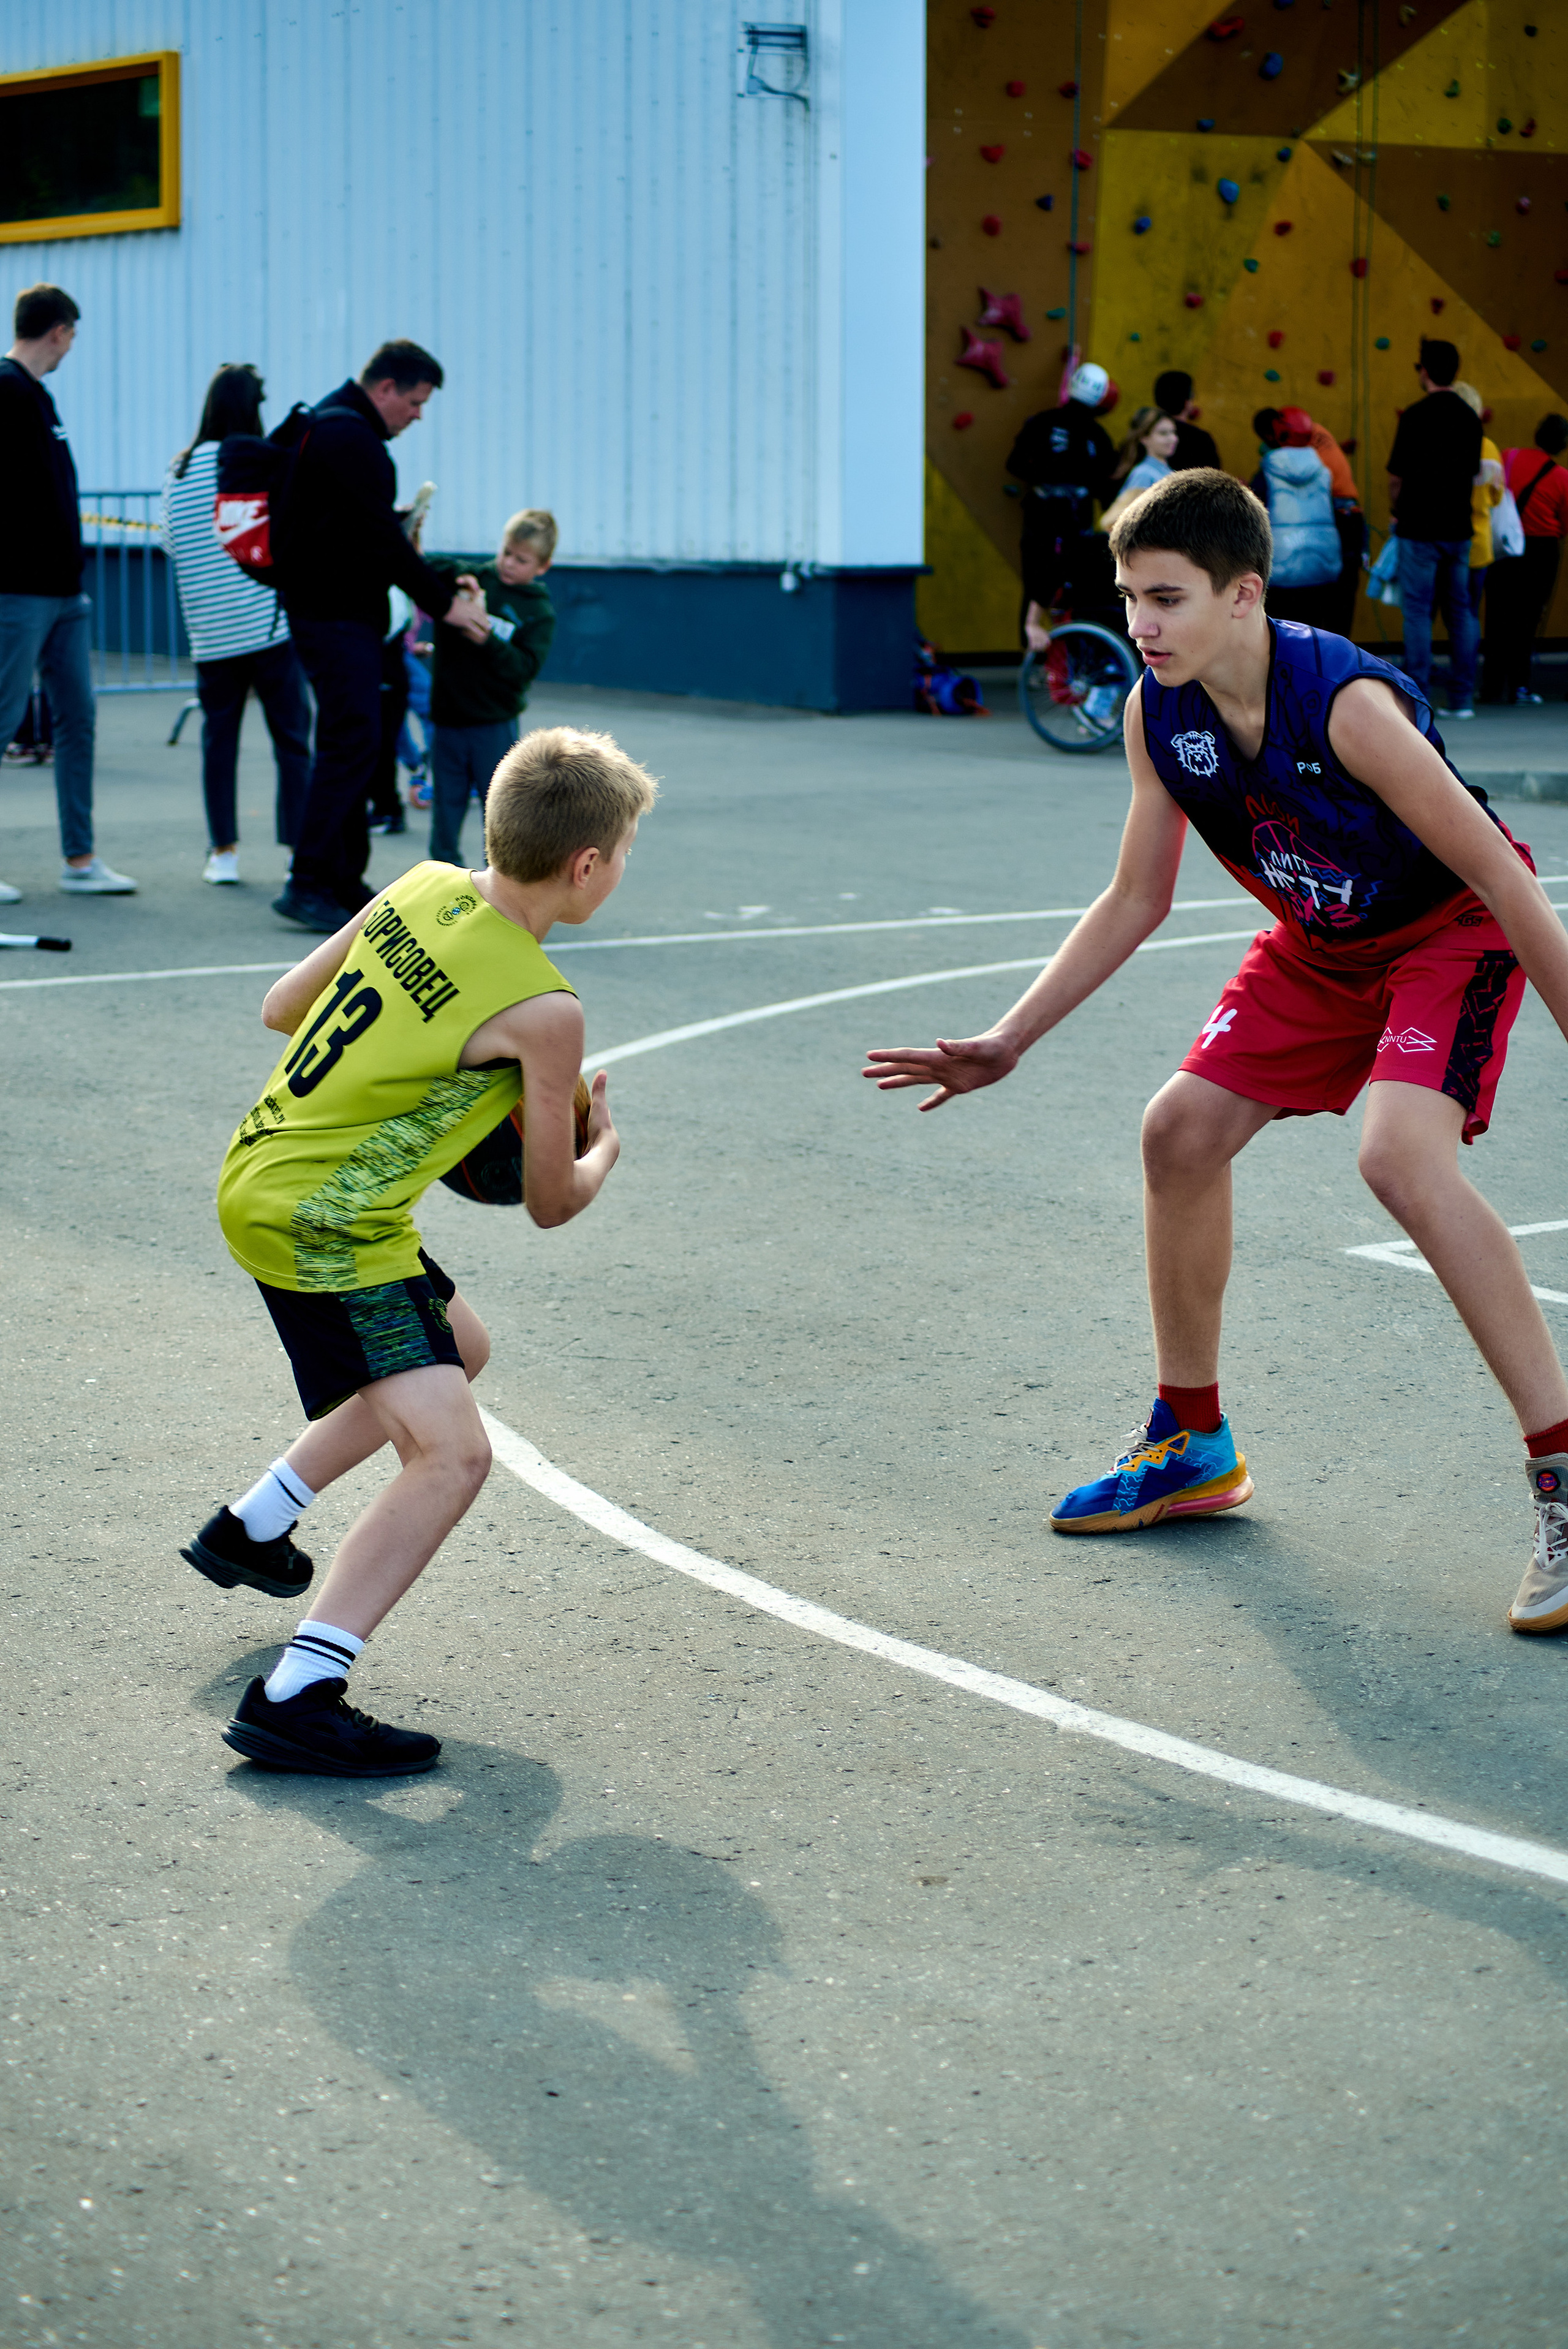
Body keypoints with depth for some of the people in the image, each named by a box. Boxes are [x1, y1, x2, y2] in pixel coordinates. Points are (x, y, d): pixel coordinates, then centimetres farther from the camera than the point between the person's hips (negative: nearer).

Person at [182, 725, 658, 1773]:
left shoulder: (421, 889, 1)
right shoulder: (543, 1010, -19)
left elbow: (282, 1007, 13)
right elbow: (553, 1204, -7)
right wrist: (604, 1147, 14)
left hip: (261, 1173, 9)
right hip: (324, 1225, -9)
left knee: (459, 1349, 30)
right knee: (452, 1453, -16)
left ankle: (250, 1529, 41)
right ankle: (295, 1701, -23)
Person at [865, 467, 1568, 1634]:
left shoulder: (1346, 703, -33)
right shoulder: (1158, 713, -12)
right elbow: (1136, 902, 2)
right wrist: (1007, 1043, 0)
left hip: (1455, 930, -7)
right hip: (1319, 943, 7)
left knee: (1402, 1154, -30)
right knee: (1182, 1128, 1)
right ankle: (1192, 1446, 22)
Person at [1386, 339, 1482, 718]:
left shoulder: (1417, 415, -11)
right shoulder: (1470, 417, 6)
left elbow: (1397, 475, -8)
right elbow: (1473, 471, 14)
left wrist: (1396, 512, 9)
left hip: (1420, 527, -5)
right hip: (1459, 528, 5)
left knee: (1417, 611, -2)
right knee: (1462, 610, 8)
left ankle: (1417, 698, -3)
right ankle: (1463, 698, 8)